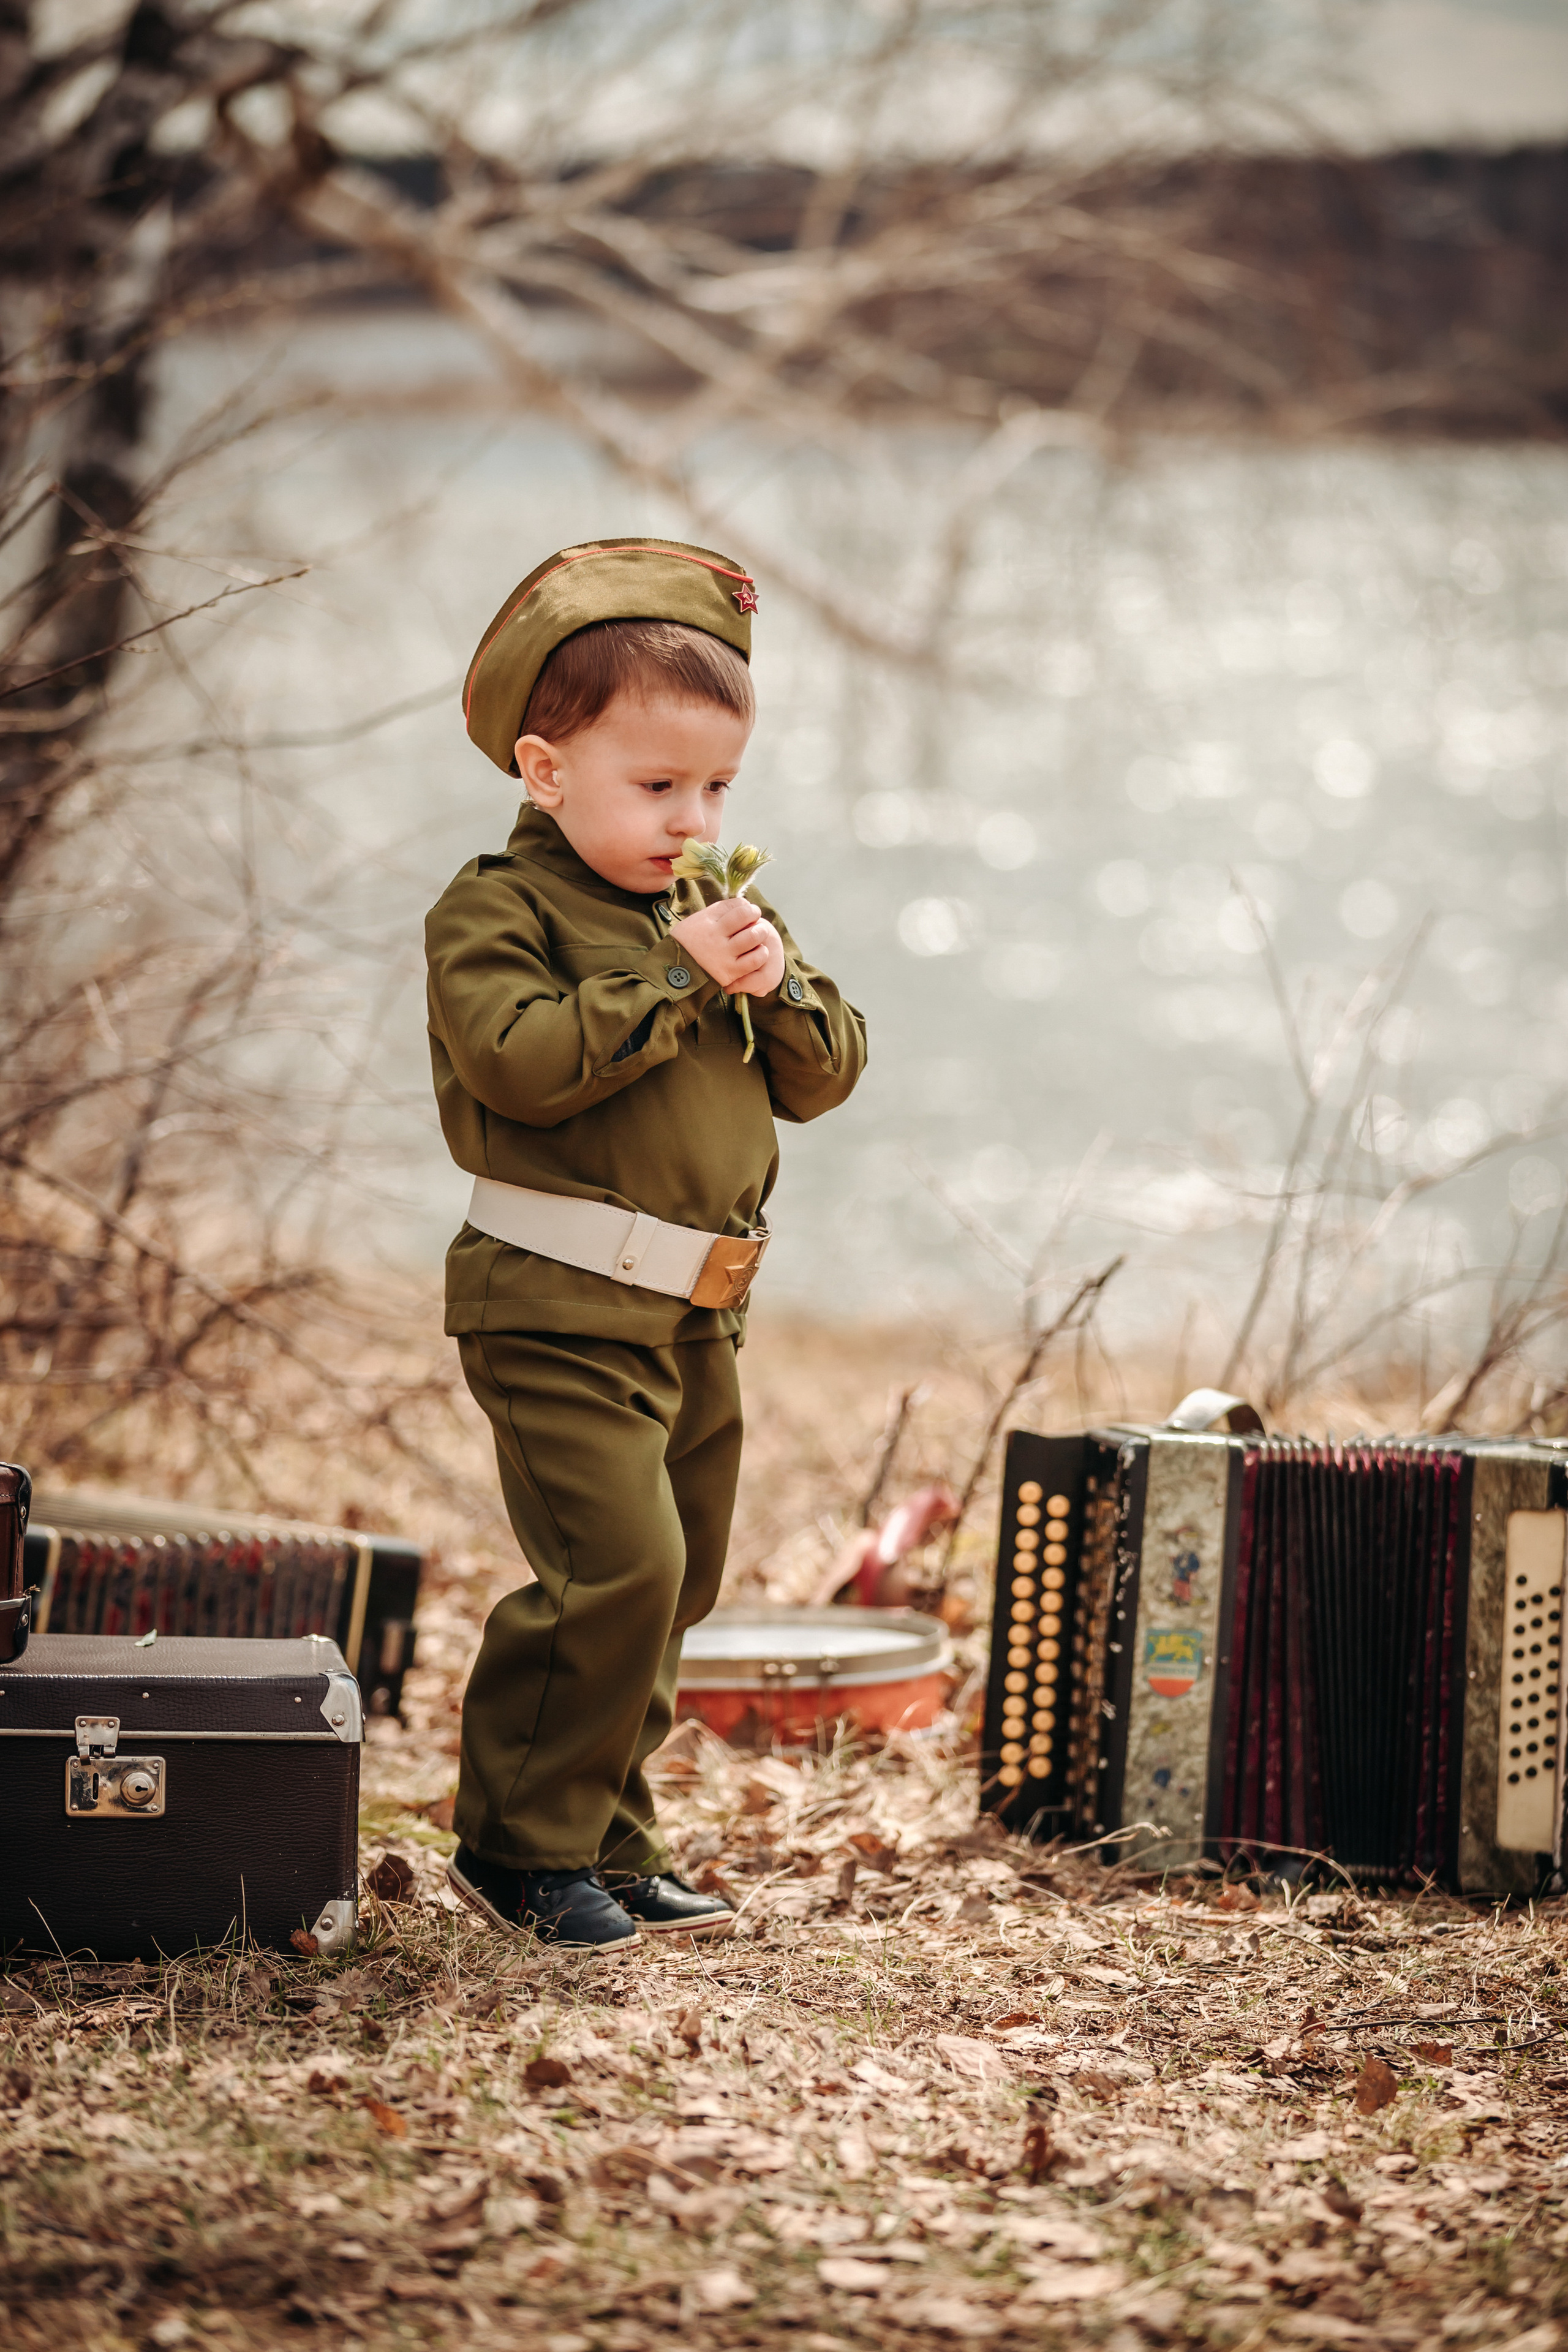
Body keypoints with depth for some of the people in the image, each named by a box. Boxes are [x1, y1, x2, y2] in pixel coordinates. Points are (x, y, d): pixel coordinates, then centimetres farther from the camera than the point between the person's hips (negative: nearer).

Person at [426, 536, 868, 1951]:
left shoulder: (724, 914, 16)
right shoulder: (494, 911, -7)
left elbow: (827, 1074, 12)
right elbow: (524, 1060, -23)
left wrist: (781, 988, -8)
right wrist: (677, 976, -21)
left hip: (698, 1316, 8)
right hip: (560, 1310, -8)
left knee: (680, 1583, 12)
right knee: (619, 1567, -17)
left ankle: (608, 1845, 24)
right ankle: (522, 1846, -2)